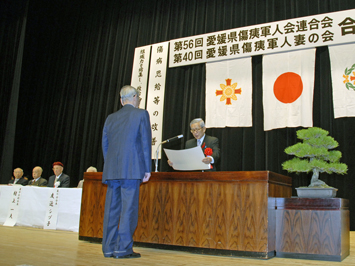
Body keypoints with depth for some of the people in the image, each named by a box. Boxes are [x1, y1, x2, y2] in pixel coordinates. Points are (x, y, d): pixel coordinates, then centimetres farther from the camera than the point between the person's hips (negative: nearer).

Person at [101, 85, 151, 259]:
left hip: (111, 170, 5)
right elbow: (145, 142, -2)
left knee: (111, 208, 7)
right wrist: (147, 168, 0)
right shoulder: (141, 114, 3)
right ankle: (123, 249, -2)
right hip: (131, 169, -5)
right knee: (128, 207, -3)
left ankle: (109, 248, 11)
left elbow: (105, 145, 16)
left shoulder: (110, 118, 16)